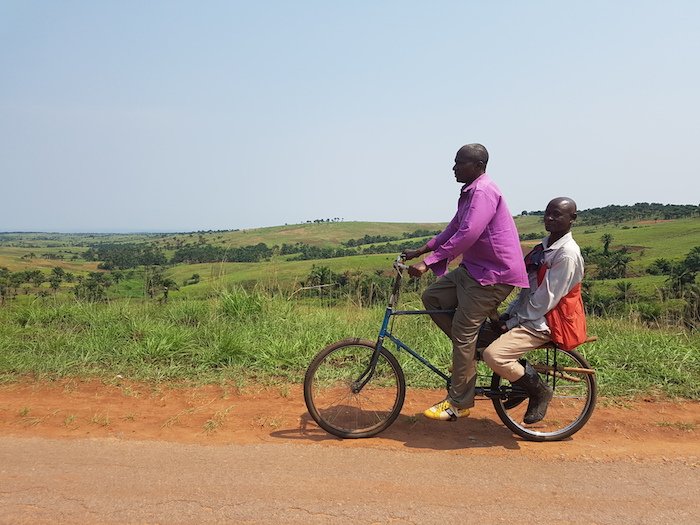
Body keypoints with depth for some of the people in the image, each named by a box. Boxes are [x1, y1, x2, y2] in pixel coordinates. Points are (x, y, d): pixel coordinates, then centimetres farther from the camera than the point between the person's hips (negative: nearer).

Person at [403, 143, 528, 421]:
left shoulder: (483, 192, -18)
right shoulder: (469, 192, 14)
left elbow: (467, 234, -29)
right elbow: (454, 228, 20)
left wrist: (428, 262, -28)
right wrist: (421, 250, 14)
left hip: (493, 274, -10)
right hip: (473, 268, 10)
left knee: (463, 332, -8)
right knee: (432, 297, 7)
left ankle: (458, 403, 4)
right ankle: (473, 348, 17)